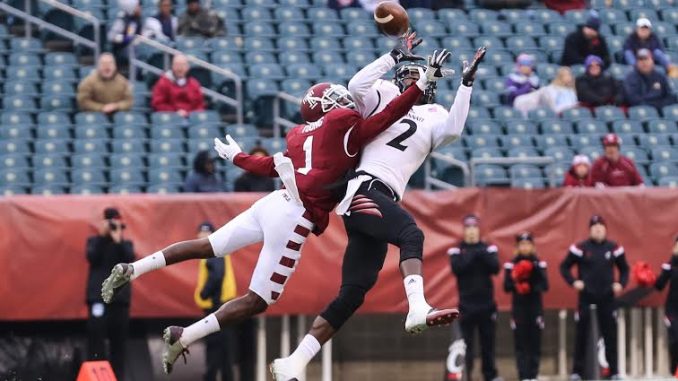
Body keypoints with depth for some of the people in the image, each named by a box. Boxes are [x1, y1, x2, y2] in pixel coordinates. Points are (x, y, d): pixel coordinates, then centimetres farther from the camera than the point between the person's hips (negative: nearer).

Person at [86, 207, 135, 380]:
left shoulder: (126, 244, 13)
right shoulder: (94, 241, 9)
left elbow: (129, 259, -8)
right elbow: (92, 257, -10)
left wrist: (118, 240, -16)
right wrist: (102, 236, -12)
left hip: (119, 297, 2)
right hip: (98, 296, -2)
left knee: (119, 341, 3)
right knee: (96, 338, -9)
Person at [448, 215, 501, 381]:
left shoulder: (489, 249, 7)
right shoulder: (456, 250, 2)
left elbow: (495, 268, -8)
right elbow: (457, 269, -15)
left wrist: (482, 253, -20)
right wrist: (473, 254, -20)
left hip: (486, 304, 2)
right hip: (466, 304, -2)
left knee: (488, 342, 6)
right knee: (465, 342, -7)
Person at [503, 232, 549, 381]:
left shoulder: (539, 264, 4)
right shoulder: (511, 265, 2)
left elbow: (545, 286, -5)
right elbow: (506, 287, -4)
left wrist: (532, 288, -21)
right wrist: (515, 278, -20)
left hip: (535, 307, 1)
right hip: (518, 307, -1)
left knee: (535, 342, 0)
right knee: (520, 342, -4)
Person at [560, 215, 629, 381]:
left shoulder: (614, 248, 4)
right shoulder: (580, 248, -5)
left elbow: (624, 269, 15)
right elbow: (564, 267, 2)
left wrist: (621, 283, -1)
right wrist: (573, 282, -11)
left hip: (607, 297, 2)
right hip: (586, 297, -2)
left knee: (610, 333, 4)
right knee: (582, 334, -1)